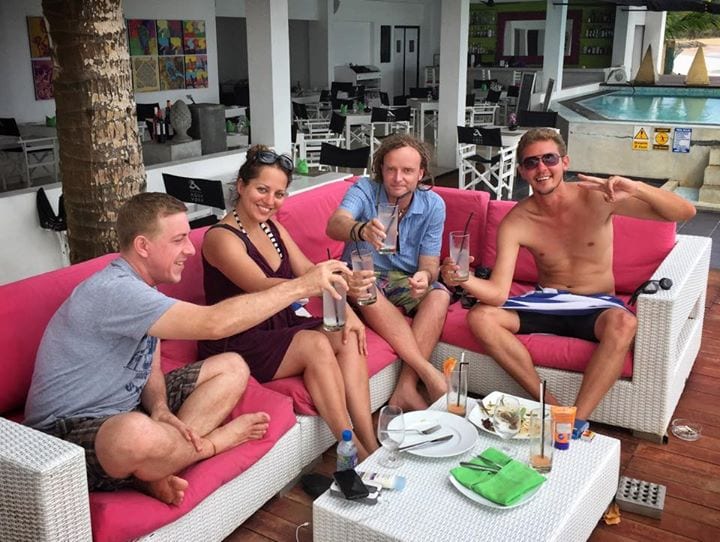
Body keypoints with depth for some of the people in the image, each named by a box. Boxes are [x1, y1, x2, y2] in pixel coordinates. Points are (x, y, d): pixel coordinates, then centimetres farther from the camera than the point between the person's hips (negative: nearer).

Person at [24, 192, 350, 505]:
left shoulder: (138, 287, 6)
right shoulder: (113, 291, -26)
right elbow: (214, 323, -34)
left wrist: (160, 409, -16)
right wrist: (302, 286, -28)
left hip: (125, 405, 9)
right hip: (67, 432, -9)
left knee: (233, 367, 2)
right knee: (135, 434, -44)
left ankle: (154, 468, -14)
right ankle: (216, 440, -10)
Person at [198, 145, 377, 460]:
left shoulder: (273, 228, 11)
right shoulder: (221, 237, -15)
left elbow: (308, 271, 4)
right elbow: (262, 286, -31)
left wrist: (347, 312, -12)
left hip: (279, 328, 7)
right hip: (236, 344, -7)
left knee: (348, 339, -16)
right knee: (316, 345, -28)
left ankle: (371, 446, -19)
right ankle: (356, 453, -20)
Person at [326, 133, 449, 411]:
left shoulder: (432, 205, -5)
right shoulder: (364, 190, -13)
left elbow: (429, 263, -6)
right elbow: (334, 225, -33)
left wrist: (425, 276, -33)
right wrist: (361, 230, -57)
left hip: (405, 281, 2)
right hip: (363, 277, -2)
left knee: (439, 295, -28)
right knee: (366, 290, -36)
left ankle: (406, 389, -30)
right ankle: (428, 372, -34)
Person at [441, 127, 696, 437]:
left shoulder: (598, 198, -13)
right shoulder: (515, 223, -9)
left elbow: (685, 213, -16)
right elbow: (498, 293, -18)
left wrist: (635, 188, -35)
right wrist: (464, 280, -41)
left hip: (596, 306, -2)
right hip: (545, 303, 2)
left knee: (622, 323, -37)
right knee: (480, 317, -20)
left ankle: (577, 421, -27)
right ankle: (550, 406, -18)